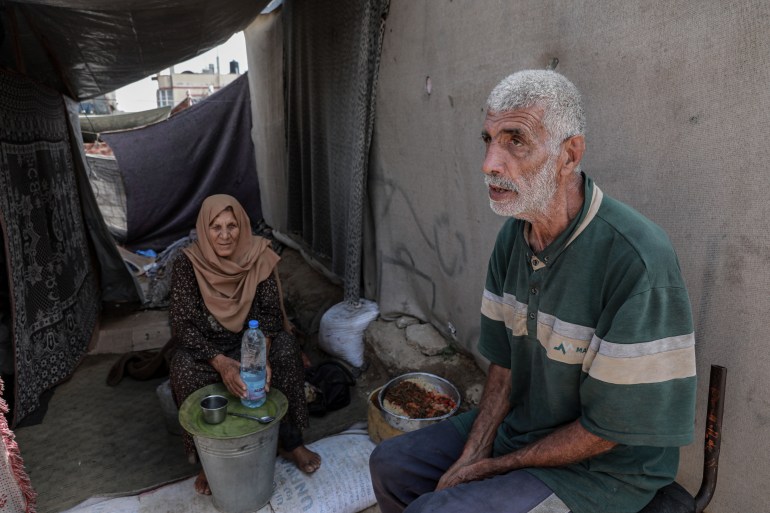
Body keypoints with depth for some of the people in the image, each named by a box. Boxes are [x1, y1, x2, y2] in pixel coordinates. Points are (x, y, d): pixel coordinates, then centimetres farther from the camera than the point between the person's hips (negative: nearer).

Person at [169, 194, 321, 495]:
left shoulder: (259, 257, -14)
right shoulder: (187, 264, -18)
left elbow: (270, 312, -16)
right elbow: (183, 324, -21)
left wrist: (262, 354, -36)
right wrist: (221, 362, -36)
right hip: (205, 346, -1)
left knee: (286, 347, -27)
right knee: (184, 368, -31)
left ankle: (290, 442, -12)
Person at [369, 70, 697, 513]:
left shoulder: (637, 261, -29)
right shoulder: (513, 235, -3)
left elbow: (609, 431, -22)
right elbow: (504, 362, 3)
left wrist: (494, 468, -13)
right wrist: (472, 456, -7)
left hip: (605, 467, -6)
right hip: (519, 425, 7)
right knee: (391, 464, 7)